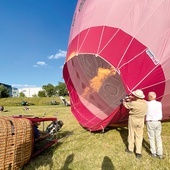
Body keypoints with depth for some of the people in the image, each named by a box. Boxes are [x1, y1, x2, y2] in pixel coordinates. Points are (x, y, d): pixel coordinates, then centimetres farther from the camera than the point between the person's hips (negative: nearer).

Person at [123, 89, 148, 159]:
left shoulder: (133, 103, -25)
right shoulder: (145, 103, -8)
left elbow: (126, 105, -6)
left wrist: (124, 100, 15)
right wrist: (132, 98, 17)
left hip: (133, 119, -4)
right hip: (140, 121, 4)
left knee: (131, 134, 13)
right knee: (139, 136, 12)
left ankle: (130, 149, 30)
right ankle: (138, 152, 12)